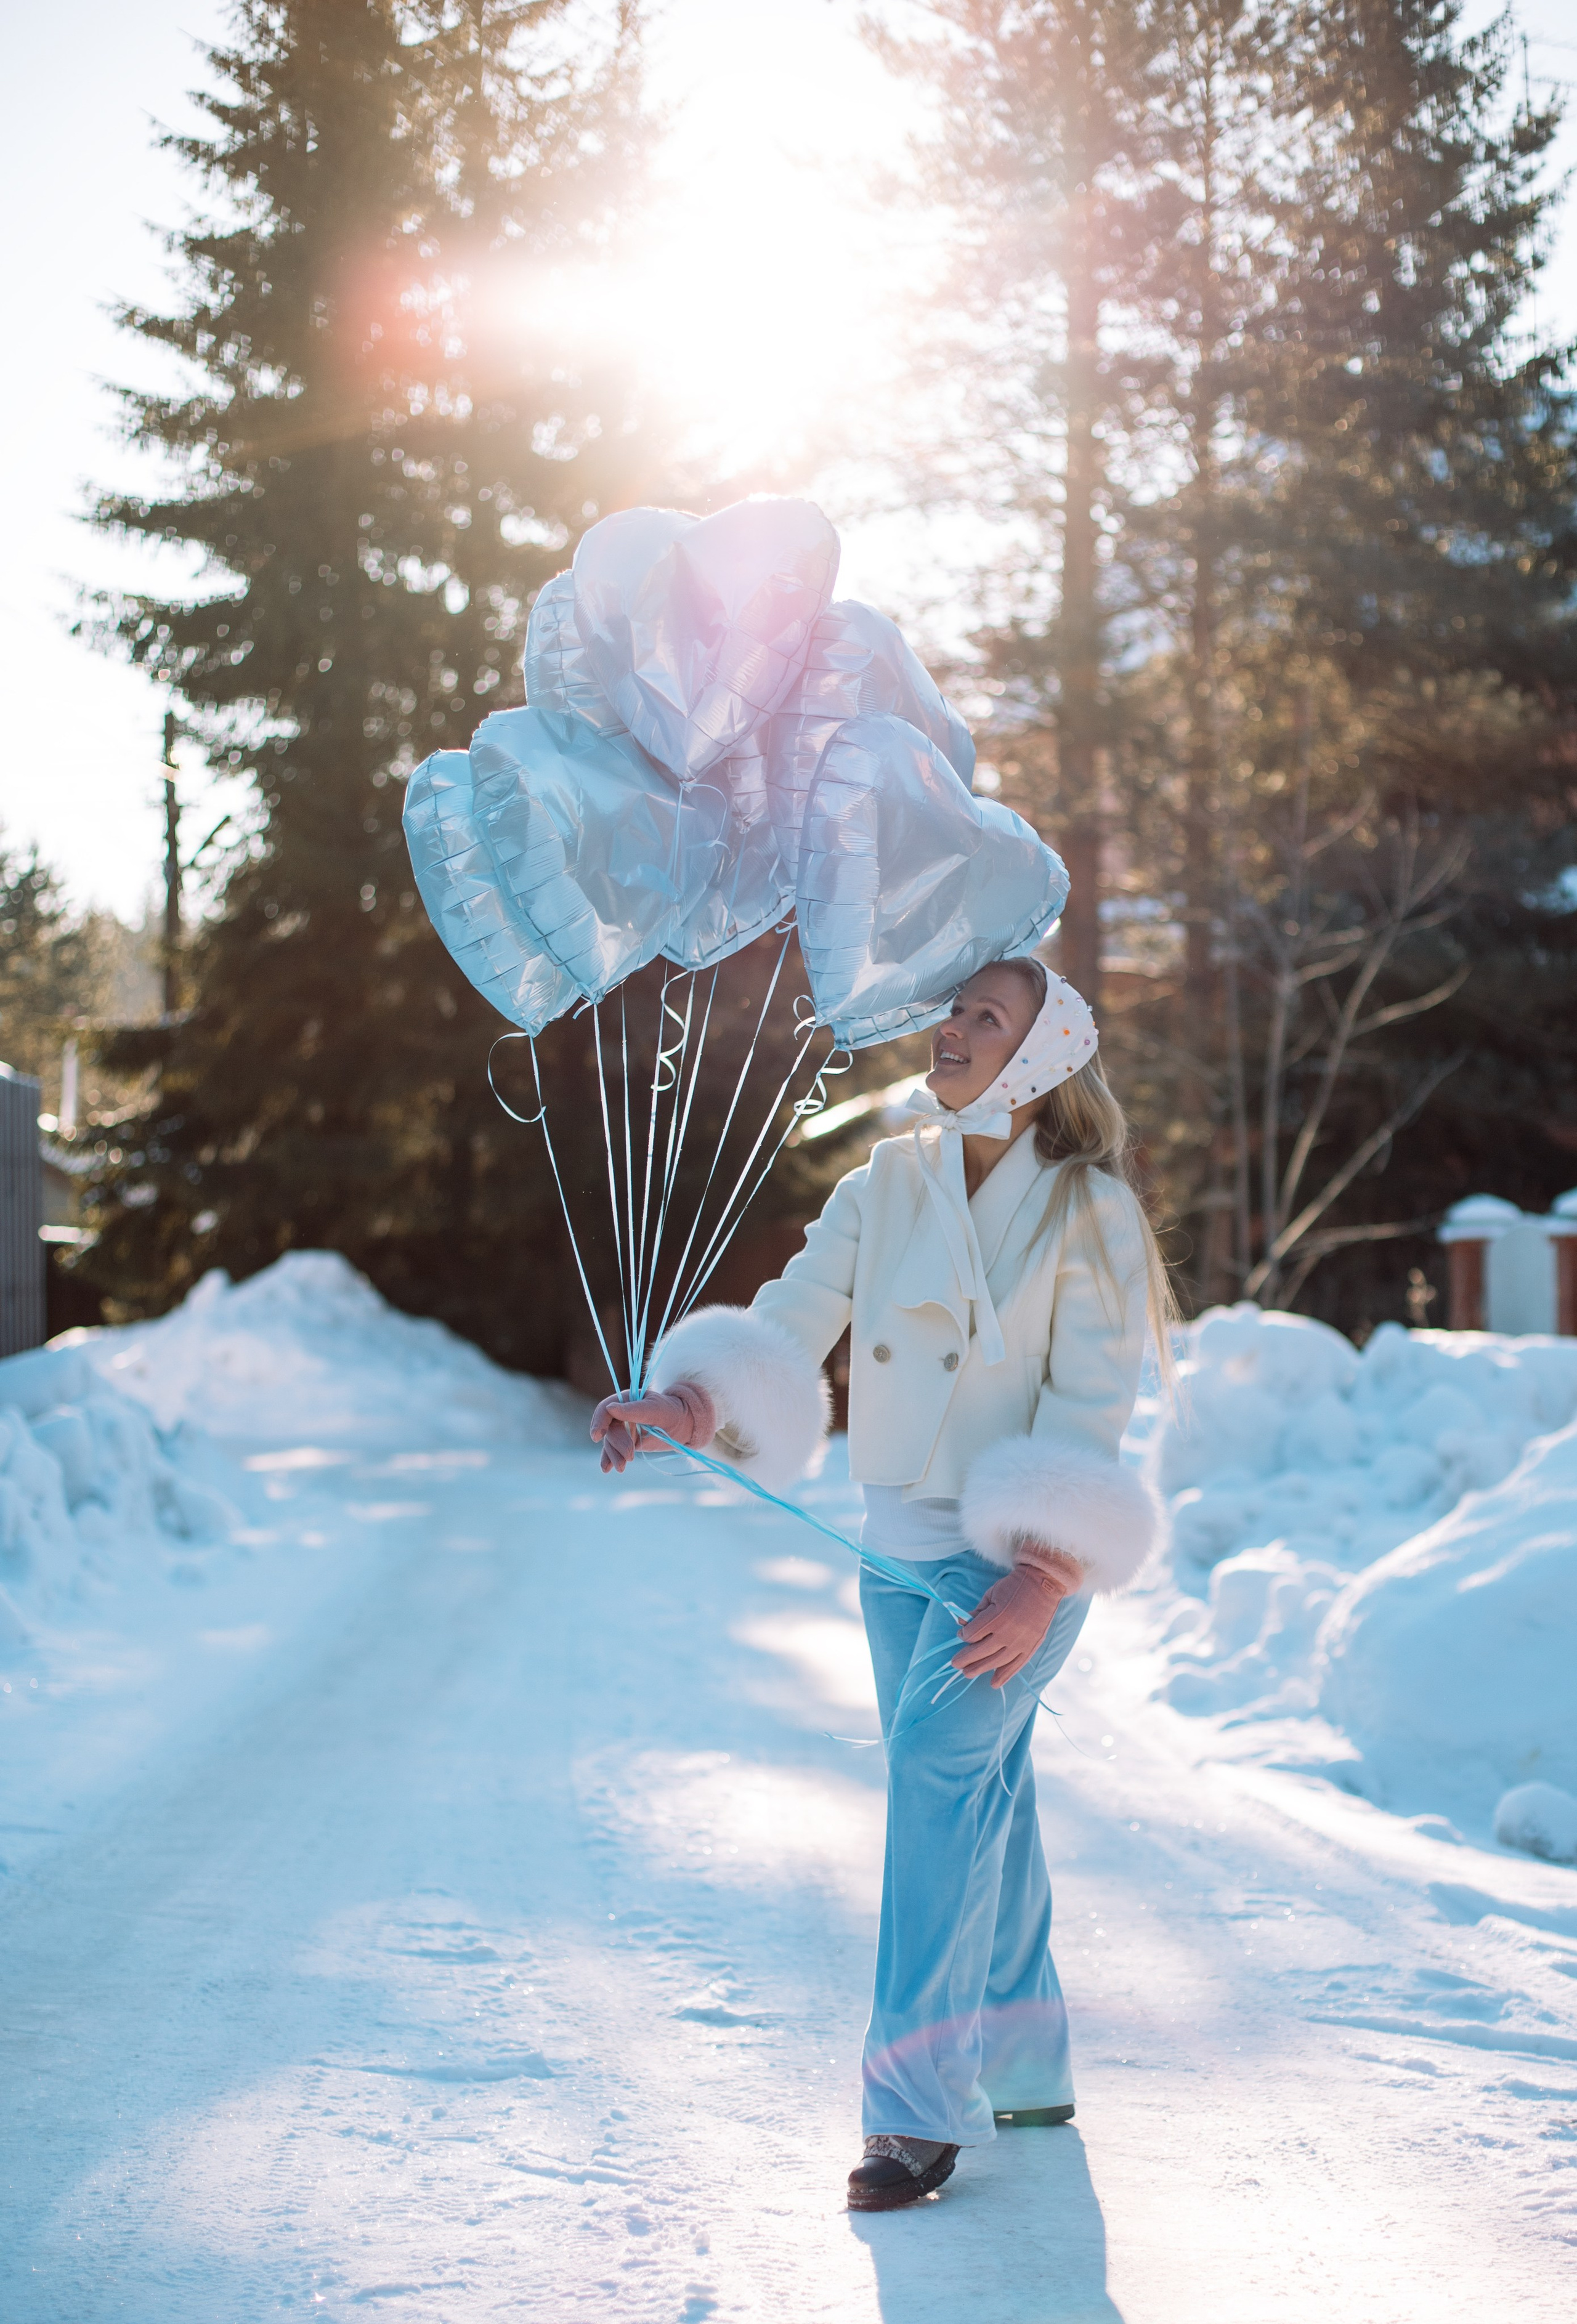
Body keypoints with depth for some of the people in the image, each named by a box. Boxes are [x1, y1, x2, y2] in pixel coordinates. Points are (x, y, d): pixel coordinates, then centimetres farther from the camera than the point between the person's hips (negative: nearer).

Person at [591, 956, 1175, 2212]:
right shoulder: (885, 1186, 5)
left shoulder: (1086, 1208, -9)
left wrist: (1037, 1582, -21)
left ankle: (920, 2102, -19)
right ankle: (1022, 2066, 27)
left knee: (940, 1762, -20)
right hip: (903, 1544, 6)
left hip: (1026, 1550, -5)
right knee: (979, 1792, 13)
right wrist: (684, 1406, -21)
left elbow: (1091, 1409, -12)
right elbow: (788, 1323, -2)